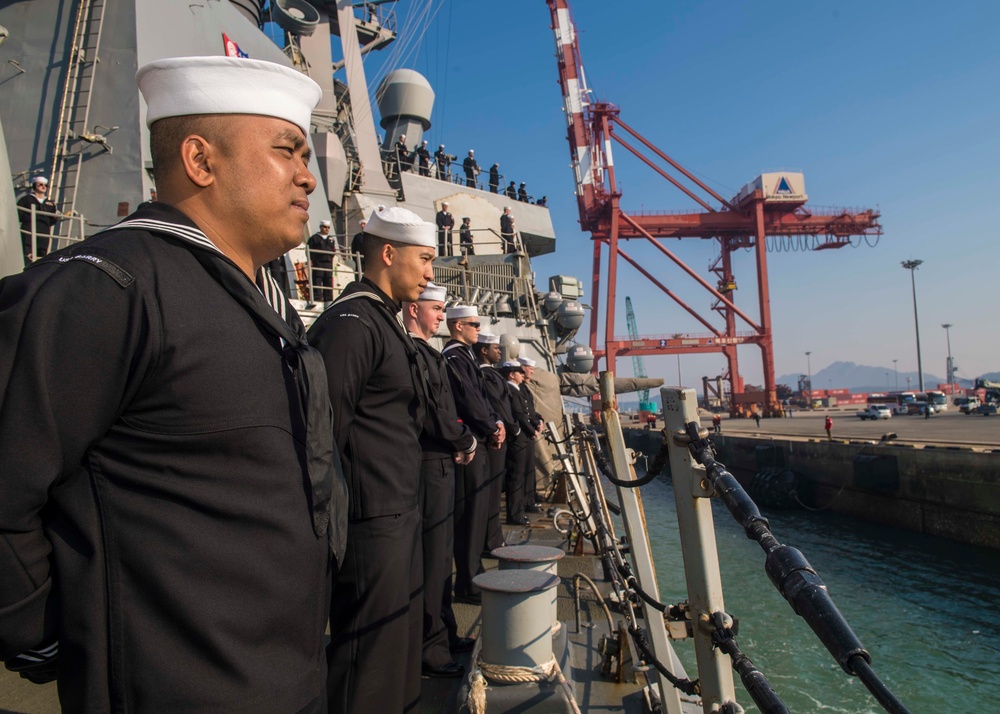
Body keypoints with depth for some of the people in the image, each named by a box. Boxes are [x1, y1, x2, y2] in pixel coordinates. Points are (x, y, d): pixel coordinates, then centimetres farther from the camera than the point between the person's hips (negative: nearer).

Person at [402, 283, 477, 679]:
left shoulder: (427, 353, 15)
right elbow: (432, 412, -22)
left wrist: (458, 444, 3)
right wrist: (467, 442, -7)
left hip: (440, 464, 10)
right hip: (429, 467, -10)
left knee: (440, 554, 19)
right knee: (432, 559, -1)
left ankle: (444, 633, 34)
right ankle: (430, 651, 12)